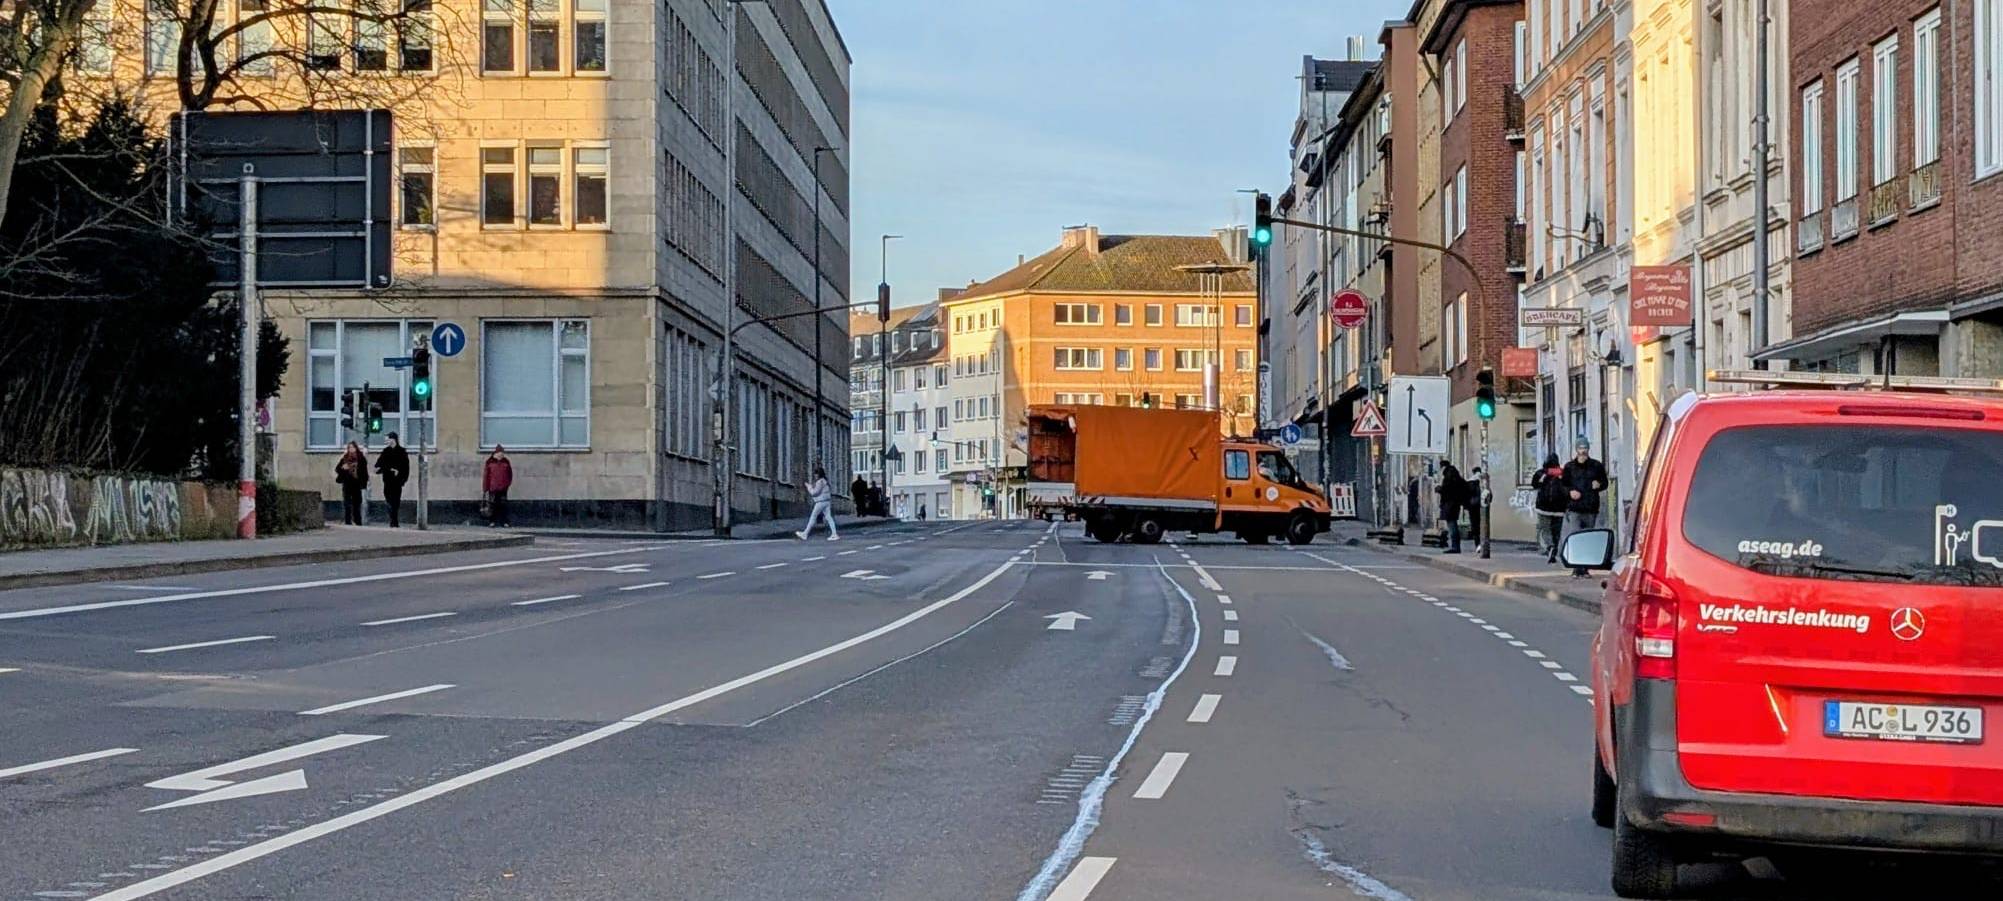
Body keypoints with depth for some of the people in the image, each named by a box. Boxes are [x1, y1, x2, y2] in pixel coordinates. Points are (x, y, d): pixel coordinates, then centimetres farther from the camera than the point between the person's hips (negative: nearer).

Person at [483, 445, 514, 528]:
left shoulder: (506, 462, 5)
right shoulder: (490, 462, -3)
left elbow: (510, 474, 14)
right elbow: (486, 475, -2)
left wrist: (508, 483, 4)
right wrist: (485, 487, -4)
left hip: (503, 488, 2)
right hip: (493, 488, -2)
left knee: (503, 505, 4)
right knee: (492, 505, 3)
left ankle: (504, 522, 8)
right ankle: (492, 521, 11)